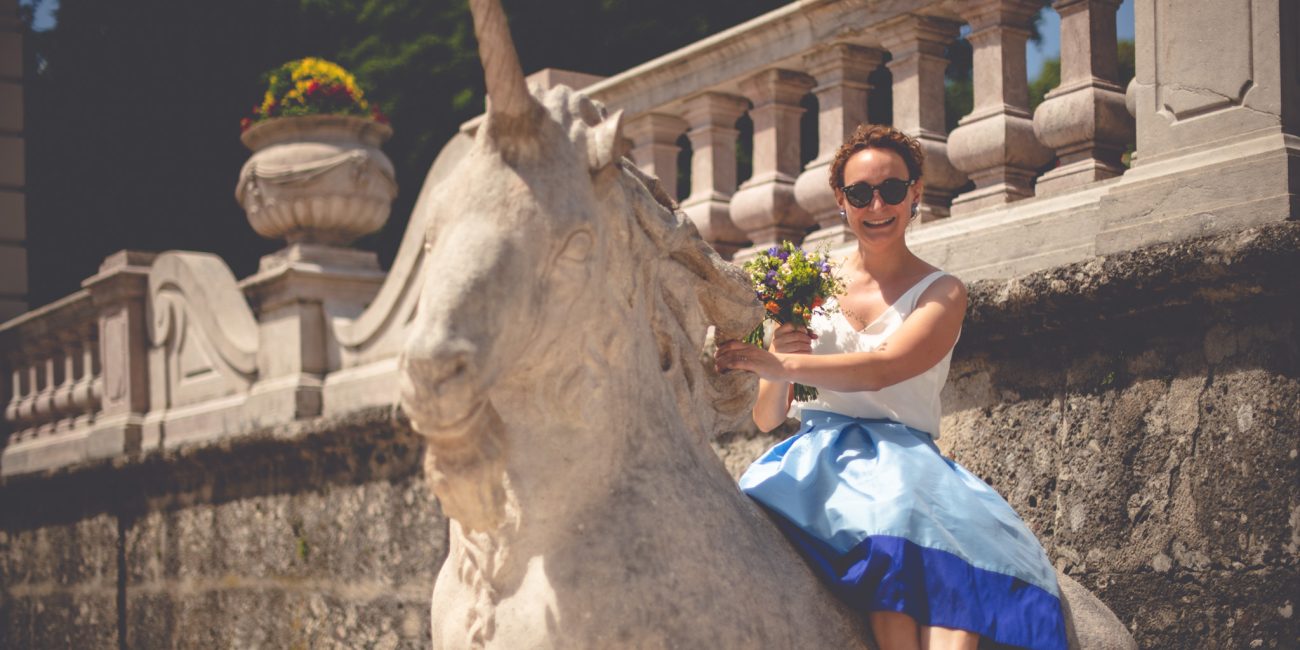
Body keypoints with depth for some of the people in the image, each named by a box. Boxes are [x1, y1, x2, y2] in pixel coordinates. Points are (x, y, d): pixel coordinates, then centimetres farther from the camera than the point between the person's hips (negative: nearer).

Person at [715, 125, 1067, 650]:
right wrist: (779, 353, -8)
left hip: (902, 455, -1)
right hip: (817, 456, 1)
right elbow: (766, 420, 13)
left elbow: (882, 369, -16)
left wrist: (781, 364, -28)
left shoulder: (942, 293, 6)